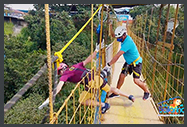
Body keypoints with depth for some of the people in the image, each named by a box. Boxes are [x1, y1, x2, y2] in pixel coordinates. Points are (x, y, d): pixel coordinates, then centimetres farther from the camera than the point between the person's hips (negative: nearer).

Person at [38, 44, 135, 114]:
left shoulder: (65, 75, 9)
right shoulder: (76, 66, 24)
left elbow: (59, 86, -5)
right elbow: (88, 59, 20)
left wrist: (50, 98, -9)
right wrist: (96, 50, 26)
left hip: (90, 82, -7)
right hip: (96, 77, 7)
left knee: (83, 101, 9)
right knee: (110, 89, 24)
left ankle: (103, 105, 1)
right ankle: (129, 96, 28)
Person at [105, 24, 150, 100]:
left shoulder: (128, 42, -34)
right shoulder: (123, 38, -8)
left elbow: (117, 55, -37)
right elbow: (113, 35, 7)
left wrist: (108, 65, -35)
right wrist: (110, 26, -9)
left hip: (136, 62, -8)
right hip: (128, 62, 8)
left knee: (136, 80, -10)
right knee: (122, 76, 2)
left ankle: (147, 92, 17)